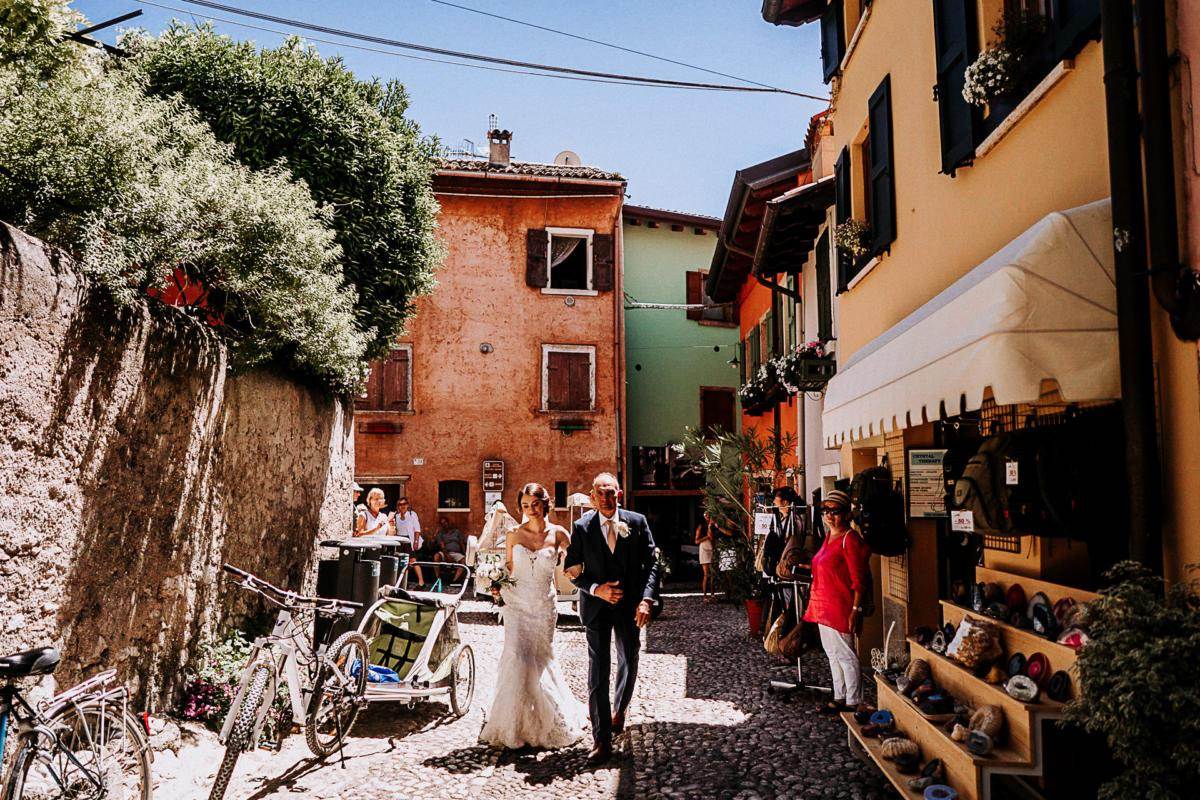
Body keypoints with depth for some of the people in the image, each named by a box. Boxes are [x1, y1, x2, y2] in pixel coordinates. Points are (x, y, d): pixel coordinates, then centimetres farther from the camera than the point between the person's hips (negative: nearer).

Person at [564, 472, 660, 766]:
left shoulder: (637, 522, -4)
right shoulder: (582, 527, -5)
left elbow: (651, 564, -3)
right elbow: (571, 570, -1)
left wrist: (646, 599, -14)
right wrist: (597, 589, -15)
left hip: (630, 605, 2)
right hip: (597, 606, -1)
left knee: (629, 664, 16)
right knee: (597, 673, -4)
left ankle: (620, 709, 46)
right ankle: (602, 741, 1)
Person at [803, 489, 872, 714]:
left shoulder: (850, 539, -15)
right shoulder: (829, 536, 12)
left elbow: (858, 579, -17)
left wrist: (856, 610, -20)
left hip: (840, 607, -9)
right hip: (823, 606, 9)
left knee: (845, 655, -2)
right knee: (832, 654, 16)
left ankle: (853, 702, 9)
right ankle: (840, 697, 27)